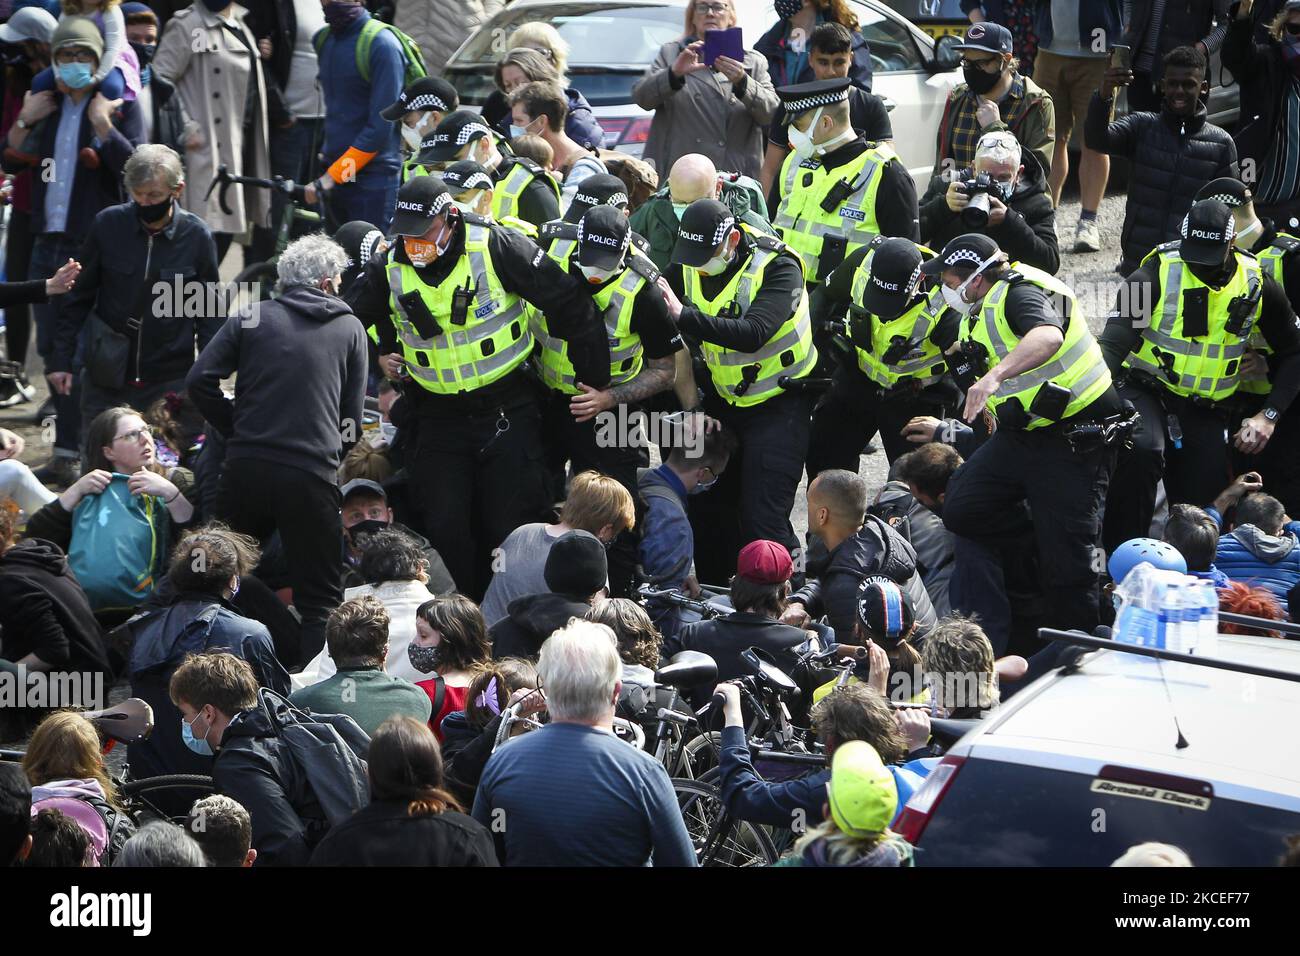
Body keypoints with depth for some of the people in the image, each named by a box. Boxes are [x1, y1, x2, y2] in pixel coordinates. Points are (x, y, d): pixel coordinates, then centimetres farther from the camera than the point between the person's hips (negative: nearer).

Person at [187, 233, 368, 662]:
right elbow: (351, 415, 10)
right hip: (312, 477, -1)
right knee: (320, 599, 5)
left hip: (247, 467, 1)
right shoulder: (349, 329, 10)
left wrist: (235, 430, 10)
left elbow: (199, 381, -2)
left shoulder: (251, 318, 7)